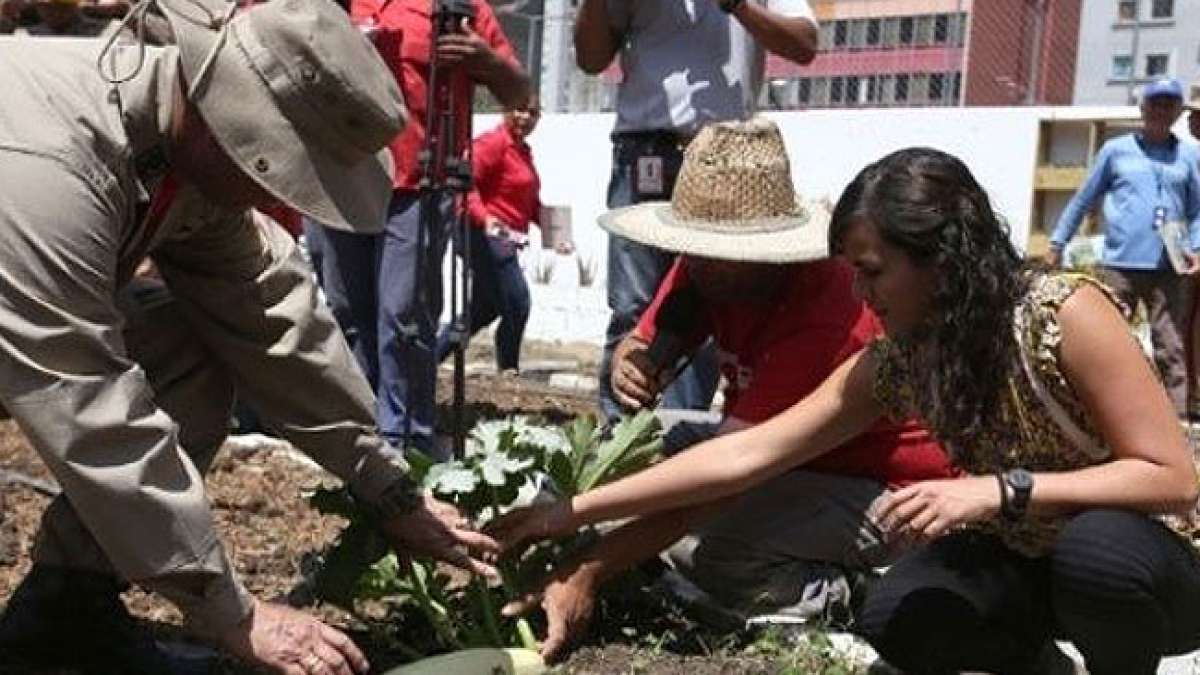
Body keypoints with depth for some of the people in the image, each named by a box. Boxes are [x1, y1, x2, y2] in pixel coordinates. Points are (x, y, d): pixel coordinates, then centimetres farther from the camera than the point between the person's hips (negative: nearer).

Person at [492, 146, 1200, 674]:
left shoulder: (1066, 313, -27)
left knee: (1096, 548, -38)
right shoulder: (891, 363, -12)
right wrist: (574, 512, -14)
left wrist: (998, 490, -36)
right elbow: (744, 455, -11)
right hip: (1030, 563, 5)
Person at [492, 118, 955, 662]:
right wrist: (631, 367, -30)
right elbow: (644, 344, -3)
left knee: (699, 540, -32)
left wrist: (588, 573, -39)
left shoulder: (824, 321, -34)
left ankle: (834, 601, -2)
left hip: (881, 489, -9)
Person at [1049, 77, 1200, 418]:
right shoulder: (1116, 150, 8)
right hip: (1120, 264, -1)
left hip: (1170, 269, 1)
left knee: (1171, 350, 2)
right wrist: (1057, 242, 9)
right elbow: (1084, 199, 12)